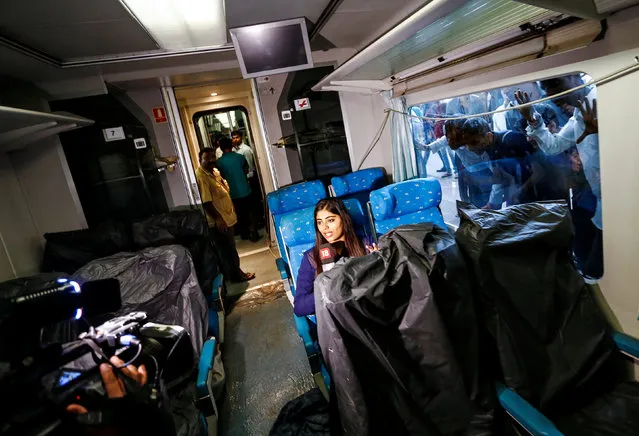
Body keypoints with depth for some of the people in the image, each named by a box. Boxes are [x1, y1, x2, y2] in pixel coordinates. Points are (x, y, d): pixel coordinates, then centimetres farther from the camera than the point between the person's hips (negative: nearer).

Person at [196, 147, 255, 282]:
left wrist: (231, 211, 20)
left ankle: (234, 271, 34)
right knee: (227, 250, 4)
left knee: (230, 248, 20)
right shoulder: (200, 176, -20)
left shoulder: (215, 171, 10)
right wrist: (218, 218, -26)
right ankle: (236, 275, 17)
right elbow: (206, 202, -25)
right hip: (218, 222, -9)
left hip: (227, 217, 9)